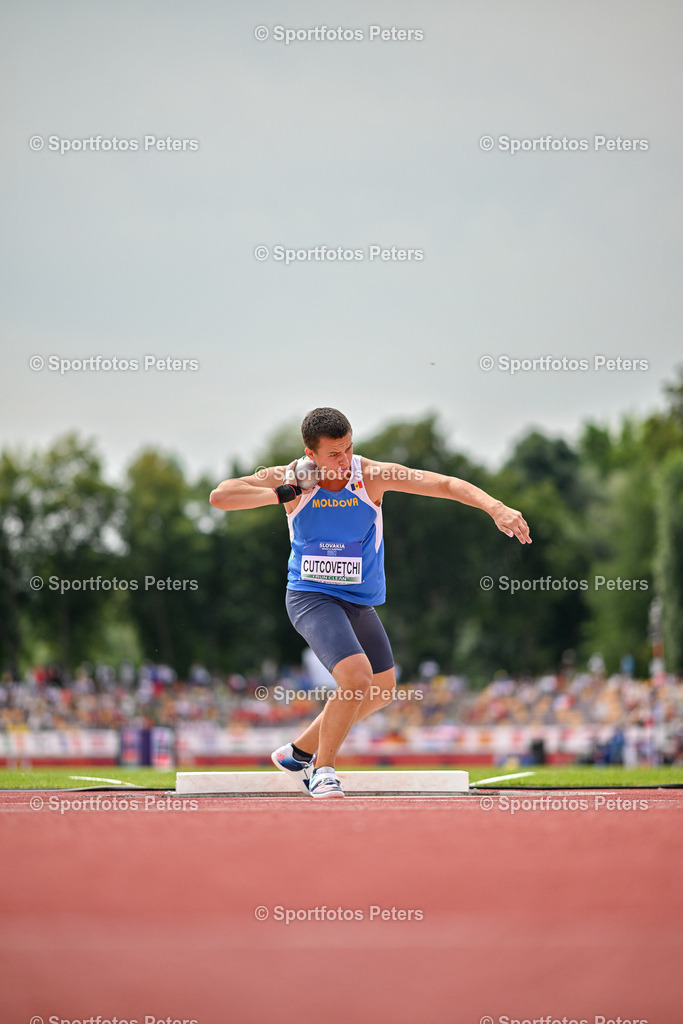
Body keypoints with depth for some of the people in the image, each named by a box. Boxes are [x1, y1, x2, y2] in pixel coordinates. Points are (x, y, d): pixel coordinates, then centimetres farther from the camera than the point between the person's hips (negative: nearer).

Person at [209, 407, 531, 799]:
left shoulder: (372, 475, -14)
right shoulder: (290, 479, -14)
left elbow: (446, 484, -22)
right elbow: (219, 496, -16)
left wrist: (496, 507, -37)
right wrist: (282, 495, -25)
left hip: (360, 601, 5)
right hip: (312, 597, -5)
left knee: (382, 689, 18)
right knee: (356, 677, -26)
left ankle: (300, 752, 35)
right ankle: (323, 768, -5)